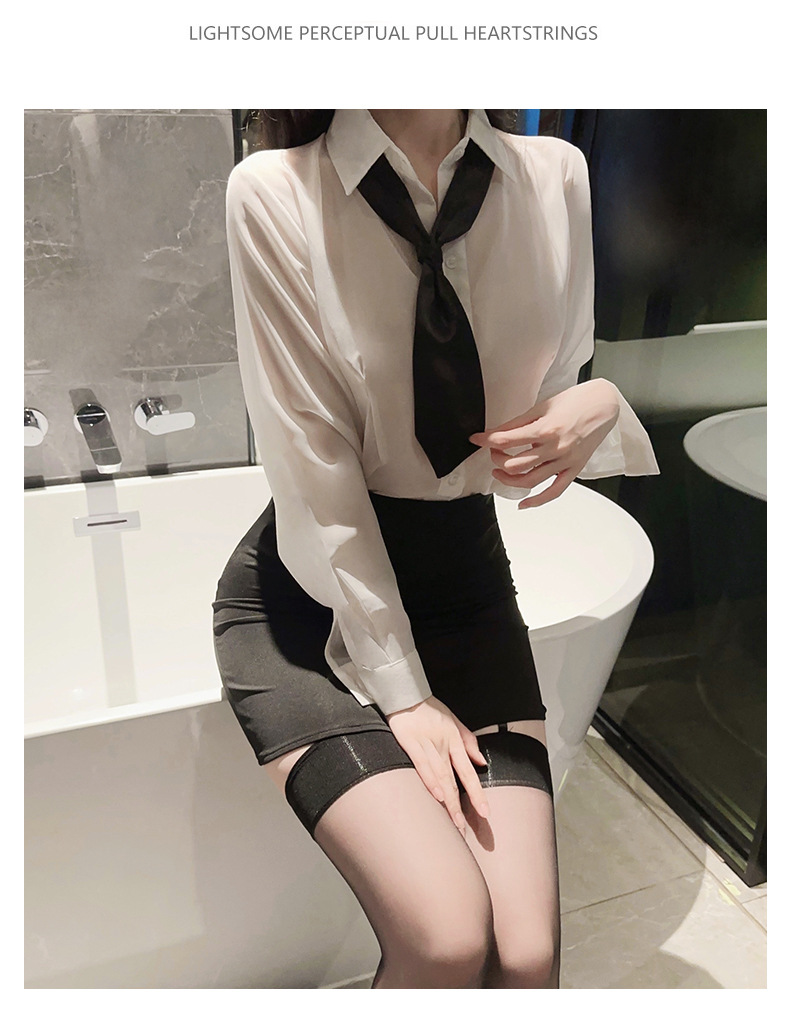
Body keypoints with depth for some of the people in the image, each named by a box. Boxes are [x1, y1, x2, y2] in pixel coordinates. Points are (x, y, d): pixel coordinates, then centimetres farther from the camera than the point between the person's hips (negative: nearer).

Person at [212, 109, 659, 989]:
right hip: (314, 592, -3)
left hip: (466, 582, 4)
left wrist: (597, 410, -17)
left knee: (528, 954, -9)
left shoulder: (554, 176, 0)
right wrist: (400, 691, -13)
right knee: (448, 937, -18)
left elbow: (544, 408, 8)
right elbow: (312, 463, -14)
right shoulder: (275, 192, -12)